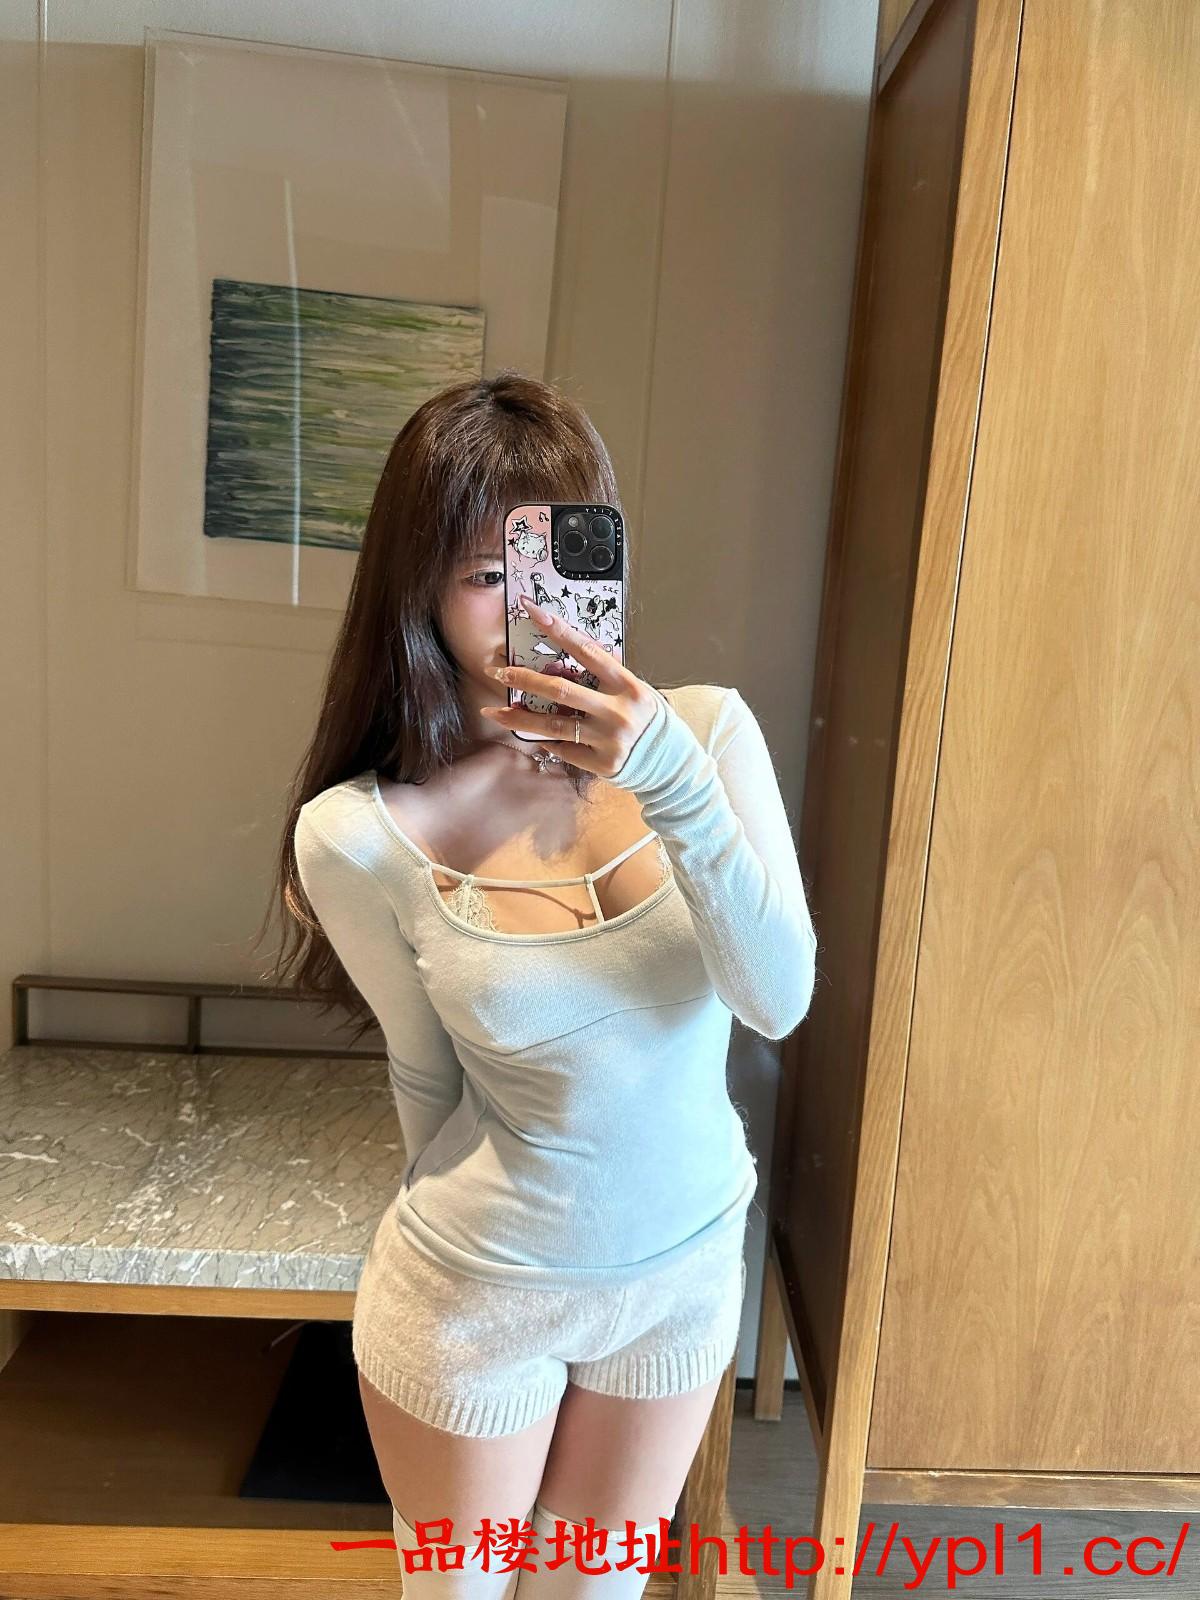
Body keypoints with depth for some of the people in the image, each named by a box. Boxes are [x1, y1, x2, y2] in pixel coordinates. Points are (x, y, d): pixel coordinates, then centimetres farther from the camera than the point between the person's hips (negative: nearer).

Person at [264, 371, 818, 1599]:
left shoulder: (706, 730, -16)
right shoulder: (358, 835, -22)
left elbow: (778, 1000, -23)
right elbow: (429, 1077, -8)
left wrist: (675, 782, -36)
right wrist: (468, 1217, 8)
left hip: (688, 1262, 3)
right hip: (477, 1291, -2)